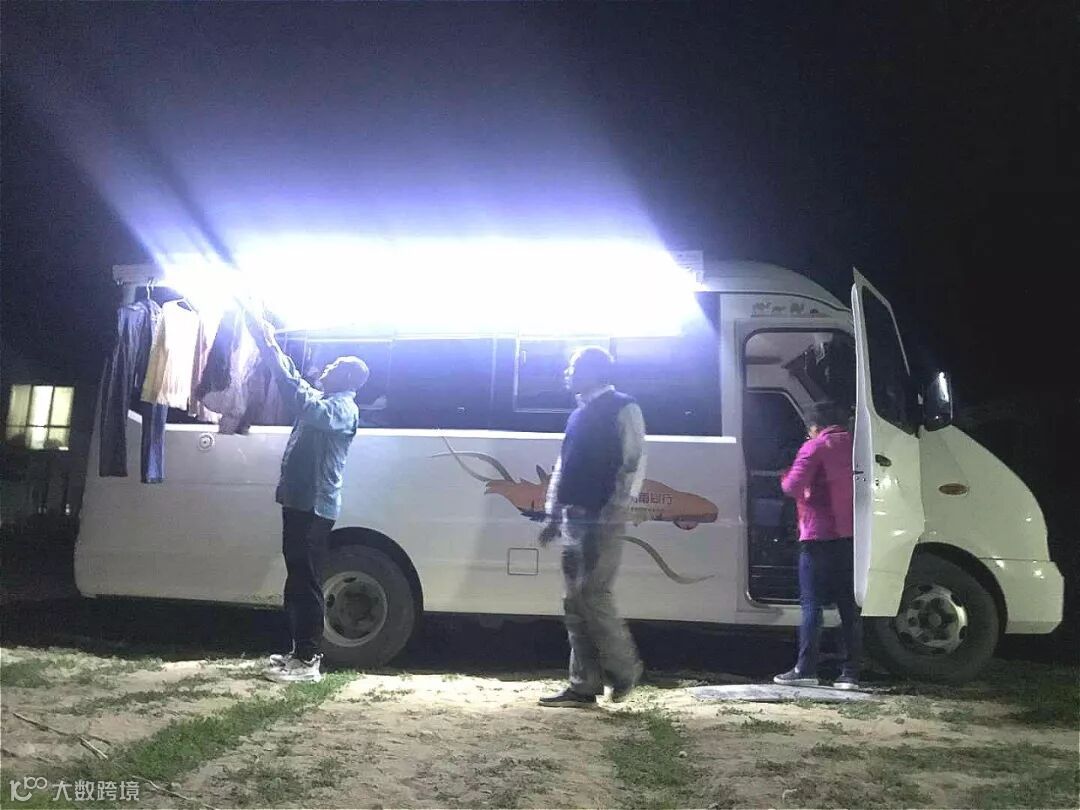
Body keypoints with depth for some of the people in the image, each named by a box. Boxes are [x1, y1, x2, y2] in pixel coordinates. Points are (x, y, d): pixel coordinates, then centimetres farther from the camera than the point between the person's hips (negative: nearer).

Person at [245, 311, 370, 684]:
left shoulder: (344, 409, -11)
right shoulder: (323, 401, 20)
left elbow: (309, 407, -29)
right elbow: (298, 390, 22)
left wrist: (276, 355, -27)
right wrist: (267, 343, 8)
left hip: (315, 507, -10)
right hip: (299, 502, 10)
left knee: (306, 583, -6)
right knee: (297, 581, 14)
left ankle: (308, 661, -1)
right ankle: (300, 652, 23)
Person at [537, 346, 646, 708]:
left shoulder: (623, 409, -4)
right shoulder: (579, 414, 20)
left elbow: (634, 465, -12)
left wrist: (612, 514, -18)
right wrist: (553, 514, 14)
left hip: (602, 521, -8)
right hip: (573, 520, 8)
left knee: (593, 596, -10)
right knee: (575, 603, 6)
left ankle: (624, 666, 11)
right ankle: (583, 686, 11)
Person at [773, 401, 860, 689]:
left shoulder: (815, 447, -5)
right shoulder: (855, 446, 13)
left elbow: (793, 487, -14)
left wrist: (785, 478, 8)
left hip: (820, 536, -6)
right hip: (851, 535, 6)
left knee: (812, 604, -2)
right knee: (849, 606, 7)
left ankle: (805, 670, -5)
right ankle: (850, 673, 7)